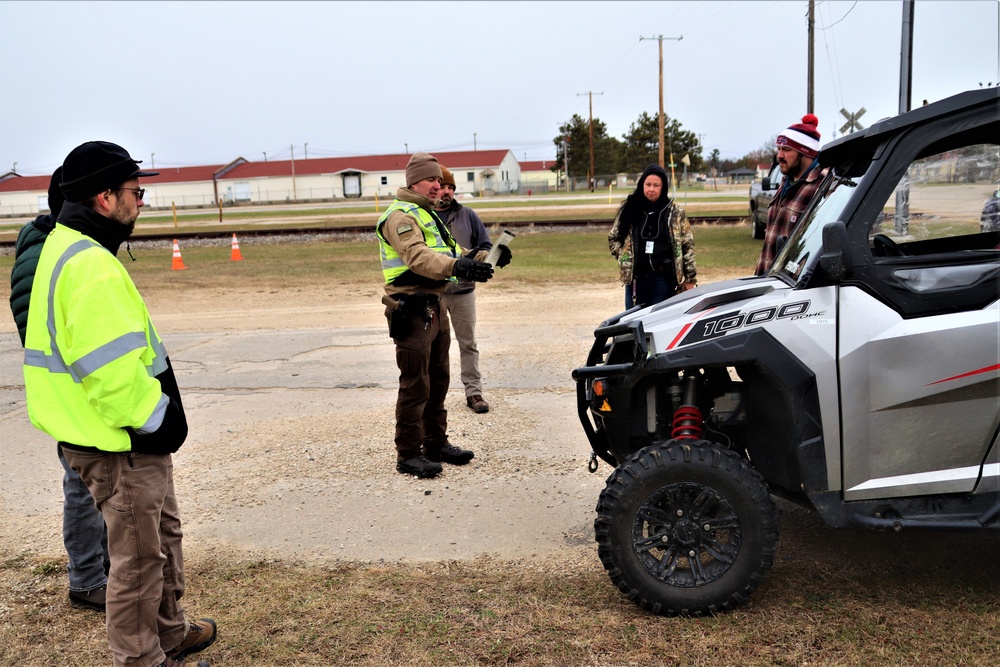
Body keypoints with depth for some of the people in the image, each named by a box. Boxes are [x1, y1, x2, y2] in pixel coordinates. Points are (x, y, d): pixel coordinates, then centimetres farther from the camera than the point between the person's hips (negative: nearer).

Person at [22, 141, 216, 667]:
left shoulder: (65, 247, 10)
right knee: (139, 556, 7)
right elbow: (113, 372, -30)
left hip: (126, 437, 11)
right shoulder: (93, 267, -25)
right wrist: (156, 421, -15)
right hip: (120, 445, -11)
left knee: (162, 534, 25)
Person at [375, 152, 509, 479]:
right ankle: (408, 454, 5)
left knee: (438, 379, 17)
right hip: (412, 309, -10)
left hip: (435, 306, 10)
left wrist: (484, 257, 4)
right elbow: (418, 257, -29)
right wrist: (456, 266, -44)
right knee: (415, 385, -5)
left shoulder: (429, 215, 21)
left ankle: (436, 444, 29)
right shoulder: (400, 215, -12)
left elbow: (451, 252, 19)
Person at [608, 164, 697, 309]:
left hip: (664, 277, -2)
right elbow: (613, 238, 16)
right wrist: (624, 258, 1)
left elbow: (688, 245, 3)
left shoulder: (675, 212, 2)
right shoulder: (629, 209, 6)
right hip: (636, 277, 2)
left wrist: (690, 278, -1)